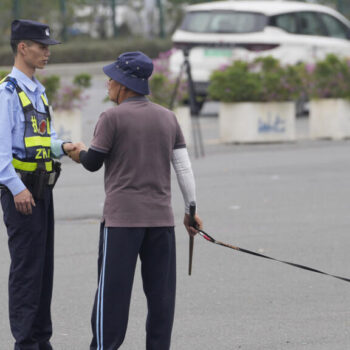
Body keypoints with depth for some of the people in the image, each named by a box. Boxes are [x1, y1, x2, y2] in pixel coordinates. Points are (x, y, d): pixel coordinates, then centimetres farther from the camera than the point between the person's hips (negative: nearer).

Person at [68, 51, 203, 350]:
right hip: (161, 217, 5)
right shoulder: (168, 117, 10)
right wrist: (191, 209, 16)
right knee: (161, 290, 6)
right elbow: (184, 167, 10)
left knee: (113, 288, -1)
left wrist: (80, 152, 22)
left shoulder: (112, 118, -6)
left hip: (122, 217, -5)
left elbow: (93, 163, -1)